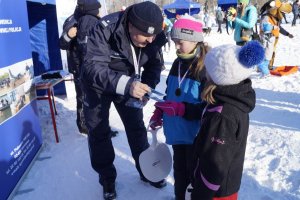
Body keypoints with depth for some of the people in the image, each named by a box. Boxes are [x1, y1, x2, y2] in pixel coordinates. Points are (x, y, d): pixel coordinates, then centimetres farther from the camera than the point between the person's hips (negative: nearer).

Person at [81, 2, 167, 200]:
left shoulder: (154, 37, -20)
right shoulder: (105, 29, -35)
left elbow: (155, 65, -7)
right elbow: (93, 67, -41)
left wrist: (146, 88, -25)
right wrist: (126, 85, -54)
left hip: (130, 84, 4)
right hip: (98, 85, -3)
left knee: (137, 127, 11)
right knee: (98, 132, 3)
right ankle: (107, 178, 24)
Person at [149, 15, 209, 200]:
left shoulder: (206, 67, -20)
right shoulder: (178, 63, 5)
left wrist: (180, 109, -27)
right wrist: (159, 113, 3)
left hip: (195, 135, -7)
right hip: (177, 131, 7)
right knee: (179, 170, 23)